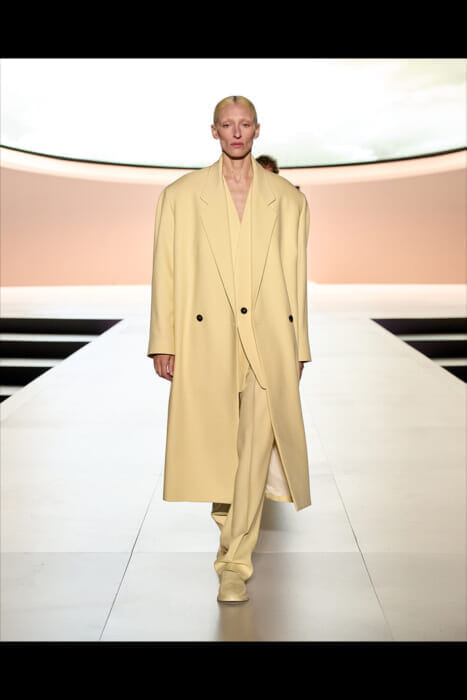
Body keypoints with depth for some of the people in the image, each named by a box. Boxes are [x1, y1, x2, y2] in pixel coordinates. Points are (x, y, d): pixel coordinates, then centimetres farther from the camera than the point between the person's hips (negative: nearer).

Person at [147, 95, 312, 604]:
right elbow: (165, 274, 4)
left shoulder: (288, 200, 8)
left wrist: (297, 348, 8)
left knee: (256, 450, -6)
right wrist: (163, 344, -1)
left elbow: (296, 279, 9)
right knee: (214, 445, 10)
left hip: (269, 340, 0)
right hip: (206, 340, 0)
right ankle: (228, 520, 41)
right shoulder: (180, 196, 6)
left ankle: (235, 564, 4)